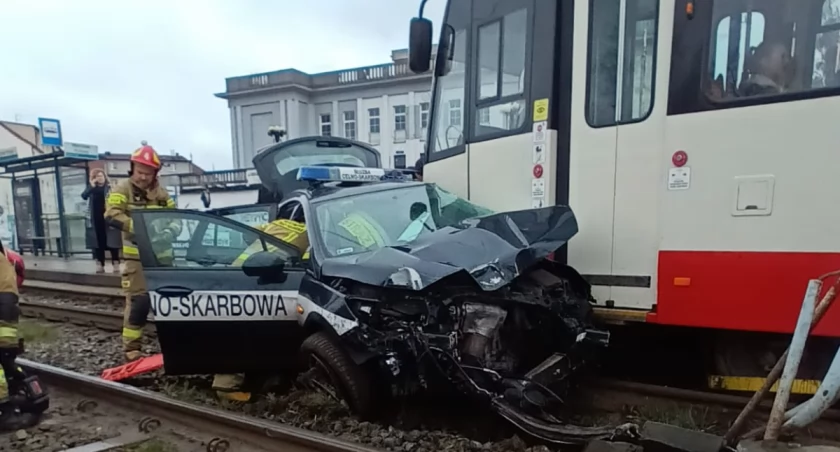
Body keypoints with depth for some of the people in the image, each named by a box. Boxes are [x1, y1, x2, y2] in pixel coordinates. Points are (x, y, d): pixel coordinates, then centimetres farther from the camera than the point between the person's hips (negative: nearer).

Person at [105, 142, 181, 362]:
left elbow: (175, 217, 12)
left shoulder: (160, 192, 11)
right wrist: (140, 226, -26)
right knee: (138, 301, -9)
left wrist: (171, 231, -10)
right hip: (137, 256, -5)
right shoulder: (123, 189, -3)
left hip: (162, 255, 5)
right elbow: (112, 216, -15)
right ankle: (131, 347, 3)